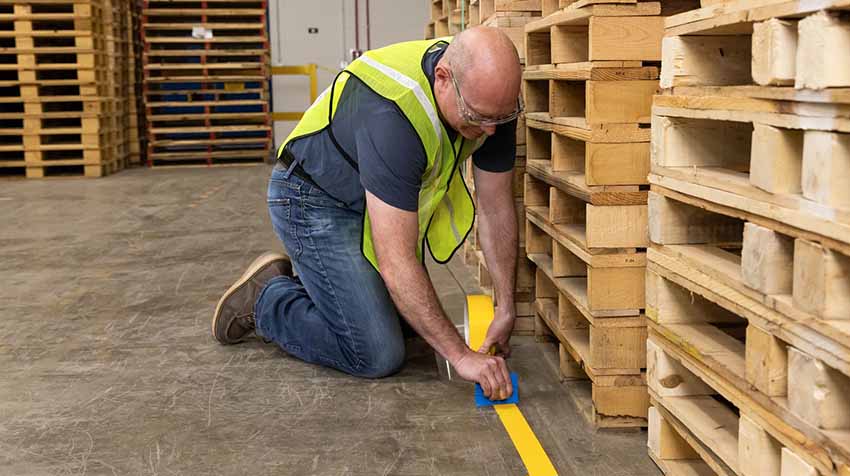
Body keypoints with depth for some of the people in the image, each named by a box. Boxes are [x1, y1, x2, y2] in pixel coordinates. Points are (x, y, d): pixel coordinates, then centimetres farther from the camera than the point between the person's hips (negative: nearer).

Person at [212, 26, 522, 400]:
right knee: (377, 355, -14)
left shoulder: (490, 98, -17)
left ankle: (309, 280, 28)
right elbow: (397, 262, -39)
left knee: (414, 320, 16)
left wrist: (506, 308, -9)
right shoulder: (392, 113, -39)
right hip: (315, 199, -8)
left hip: (377, 201, 8)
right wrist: (461, 355, -35)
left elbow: (496, 207, -7)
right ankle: (265, 299, 6)